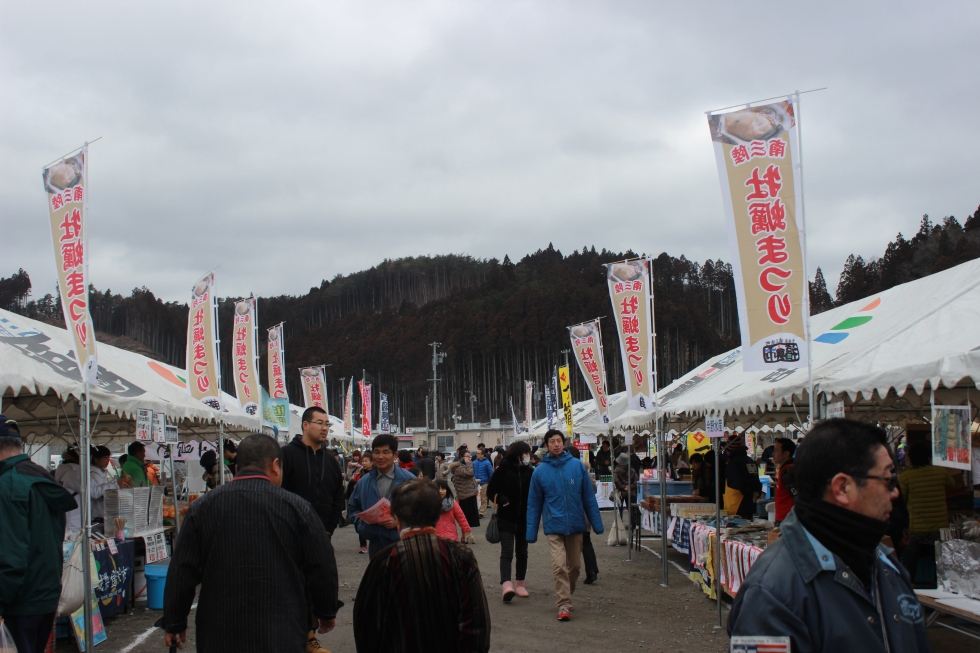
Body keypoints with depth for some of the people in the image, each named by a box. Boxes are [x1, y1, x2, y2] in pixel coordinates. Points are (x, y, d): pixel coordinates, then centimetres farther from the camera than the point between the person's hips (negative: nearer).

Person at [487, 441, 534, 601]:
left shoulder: (530, 472, 1)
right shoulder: (503, 470, -5)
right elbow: (491, 491, 2)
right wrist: (502, 500, -14)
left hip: (524, 519, 3)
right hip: (506, 518, -3)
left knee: (522, 552, 12)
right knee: (507, 552, -11)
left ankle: (520, 583, 24)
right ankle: (506, 584, -21)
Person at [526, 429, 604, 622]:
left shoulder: (578, 466, -2)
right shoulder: (540, 471, -3)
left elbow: (589, 497, 1)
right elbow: (534, 504, 2)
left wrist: (597, 523, -1)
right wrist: (531, 533, 0)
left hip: (576, 525, 2)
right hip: (554, 526, -2)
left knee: (575, 565, 13)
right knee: (559, 566, -13)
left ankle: (567, 596, 34)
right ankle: (564, 605, -5)